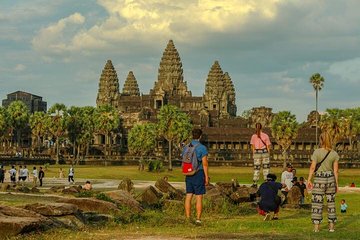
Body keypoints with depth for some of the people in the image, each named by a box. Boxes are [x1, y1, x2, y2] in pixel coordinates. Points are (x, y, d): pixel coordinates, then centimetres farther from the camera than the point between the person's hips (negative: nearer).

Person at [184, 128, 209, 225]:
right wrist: (207, 177, -7)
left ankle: (188, 219, 6)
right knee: (199, 198, 0)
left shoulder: (186, 147, 6)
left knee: (188, 196, 6)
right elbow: (205, 164, -13)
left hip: (189, 174, 5)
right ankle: (198, 219, -1)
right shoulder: (202, 148, -11)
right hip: (199, 174, -5)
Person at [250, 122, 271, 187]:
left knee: (256, 168, 7)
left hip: (257, 153, 1)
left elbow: (252, 147, 0)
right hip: (264, 152, -1)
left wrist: (253, 154, 9)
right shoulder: (265, 136, -2)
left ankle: (255, 183, 5)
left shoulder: (253, 136, -1)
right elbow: (268, 146, 0)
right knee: (266, 167, 7)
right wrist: (268, 155, 8)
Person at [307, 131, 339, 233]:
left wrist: (309, 180, -5)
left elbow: (312, 167, -12)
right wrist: (337, 183, 7)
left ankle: (316, 227, 0)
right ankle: (331, 226, 13)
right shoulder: (334, 154, -1)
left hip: (319, 180, -3)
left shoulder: (317, 152, -10)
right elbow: (336, 170, 0)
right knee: (331, 202, 12)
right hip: (330, 179, 3)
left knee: (317, 203, 2)